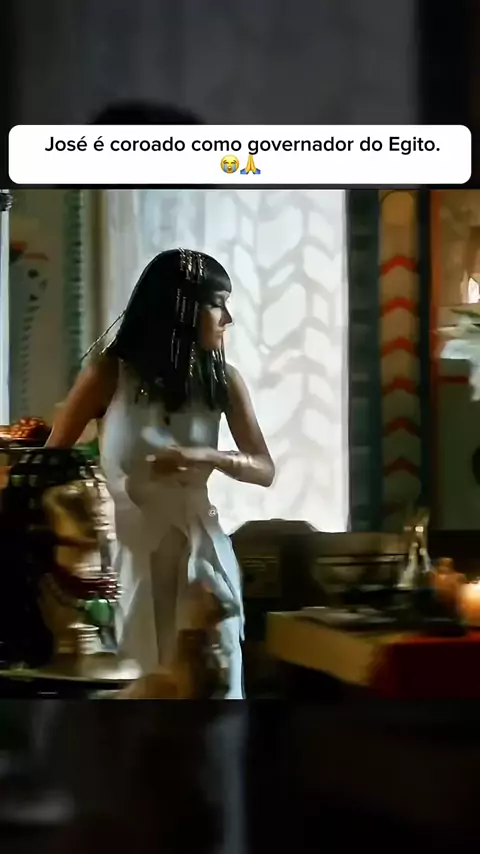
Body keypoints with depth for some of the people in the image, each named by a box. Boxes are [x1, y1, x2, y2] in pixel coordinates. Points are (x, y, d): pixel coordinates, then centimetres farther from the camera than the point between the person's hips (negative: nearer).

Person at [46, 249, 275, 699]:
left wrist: (206, 457, -17)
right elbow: (52, 461, 2)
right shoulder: (110, 372, -4)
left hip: (199, 553, 2)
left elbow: (265, 470, 1)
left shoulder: (223, 381, 2)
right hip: (126, 554, -2)